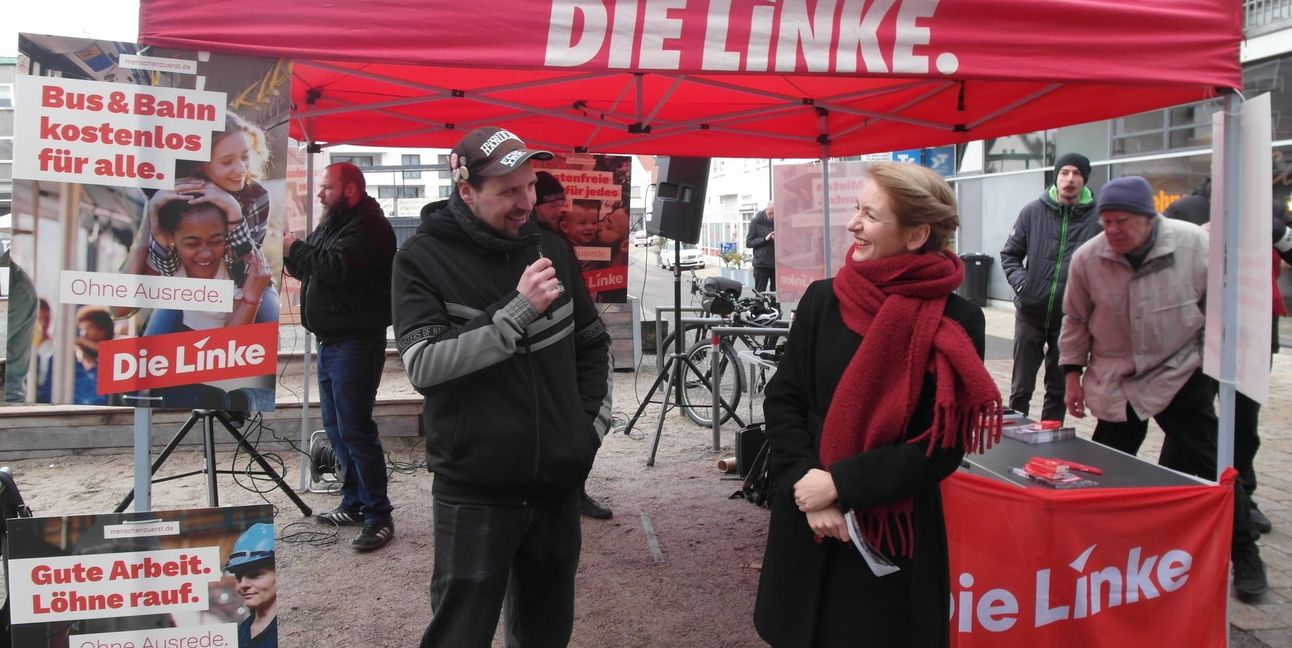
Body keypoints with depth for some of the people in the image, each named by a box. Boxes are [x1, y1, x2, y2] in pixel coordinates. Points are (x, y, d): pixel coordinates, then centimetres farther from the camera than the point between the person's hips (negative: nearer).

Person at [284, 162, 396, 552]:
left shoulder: (368, 226, -12)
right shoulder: (332, 225, 19)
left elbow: (338, 267, -26)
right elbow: (310, 268, 20)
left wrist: (296, 249, -12)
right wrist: (289, 250, 1)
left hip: (356, 342, -10)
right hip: (330, 340, 10)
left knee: (354, 428, -10)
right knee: (335, 425, 13)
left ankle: (379, 516, -4)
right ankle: (354, 502, 24)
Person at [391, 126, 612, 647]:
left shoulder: (551, 248, 6)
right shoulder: (423, 259, -7)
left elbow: (592, 343, 18)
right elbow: (423, 366, -20)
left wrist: (595, 417, 8)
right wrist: (517, 311, -26)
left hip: (558, 483, 5)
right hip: (475, 492, -4)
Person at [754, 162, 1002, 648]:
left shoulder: (955, 322, -11)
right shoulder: (823, 299, -3)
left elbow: (940, 449, -13)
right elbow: (782, 401, 0)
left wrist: (839, 483, -17)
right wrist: (805, 480, -14)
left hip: (893, 534, -3)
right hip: (808, 525, 3)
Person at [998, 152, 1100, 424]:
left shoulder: (1097, 218, -6)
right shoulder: (1033, 211, -1)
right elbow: (1010, 254, 7)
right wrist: (1020, 281, -8)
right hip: (1030, 313, 1)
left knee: (1059, 389, 13)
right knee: (1021, 386, 10)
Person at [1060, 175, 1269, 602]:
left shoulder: (1196, 245, -16)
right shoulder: (1087, 258, -12)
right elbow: (1076, 319, 2)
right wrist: (1073, 374, 3)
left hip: (1180, 374, -2)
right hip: (1114, 381, 2)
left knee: (1205, 464, -1)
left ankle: (1244, 555, 17)